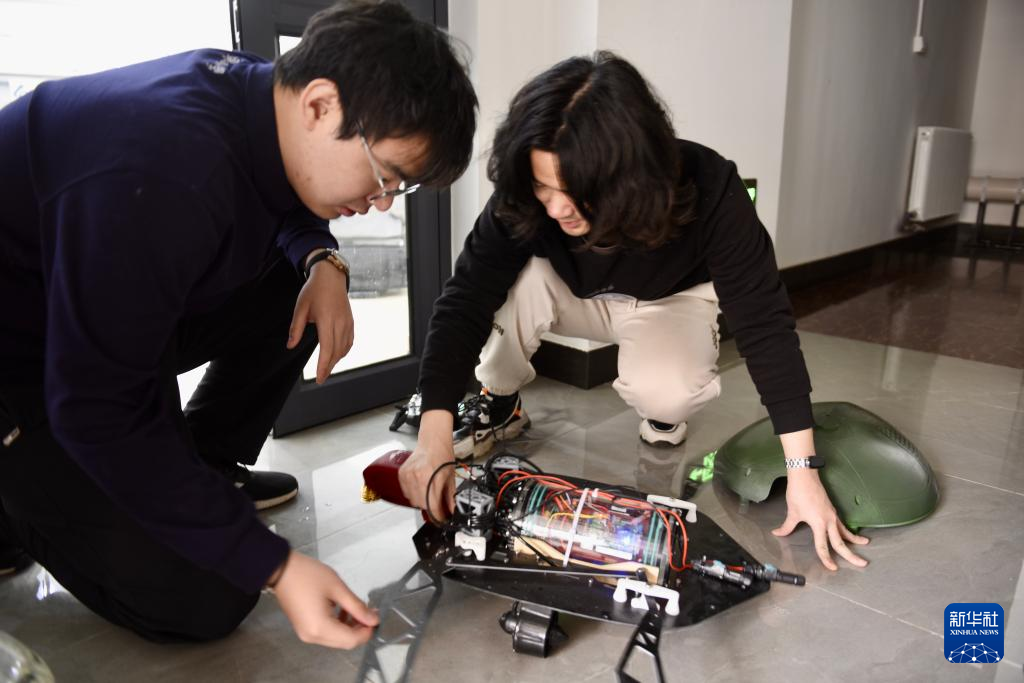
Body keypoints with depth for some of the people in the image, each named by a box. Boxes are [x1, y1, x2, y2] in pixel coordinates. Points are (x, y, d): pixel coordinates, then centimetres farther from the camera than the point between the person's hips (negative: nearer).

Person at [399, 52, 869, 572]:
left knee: (665, 393, -34)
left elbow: (764, 322, -32)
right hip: (576, 294, 2)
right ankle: (498, 406, -6)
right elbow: (466, 300, -33)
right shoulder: (524, 198, -31)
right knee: (512, 280, -32)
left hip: (670, 300, -1)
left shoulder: (708, 191, -36)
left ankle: (662, 409, 3)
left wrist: (803, 472, -34)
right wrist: (434, 438, -43)